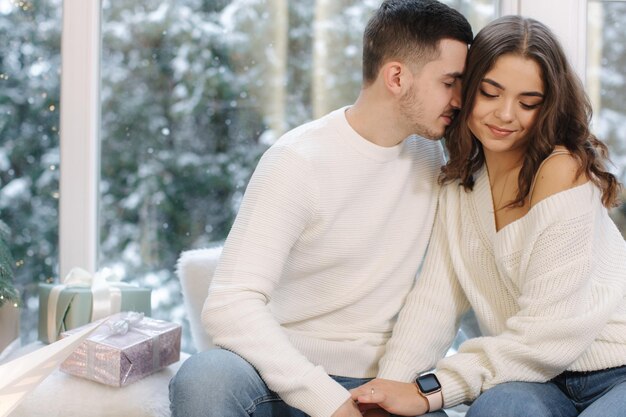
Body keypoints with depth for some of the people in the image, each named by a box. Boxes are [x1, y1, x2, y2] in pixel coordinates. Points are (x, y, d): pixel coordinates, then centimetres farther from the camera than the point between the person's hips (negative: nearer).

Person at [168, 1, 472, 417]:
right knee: (202, 379, -37)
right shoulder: (299, 161, -13)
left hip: (377, 382, 5)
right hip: (289, 372, -4)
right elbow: (228, 305, -22)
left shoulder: (431, 153, 7)